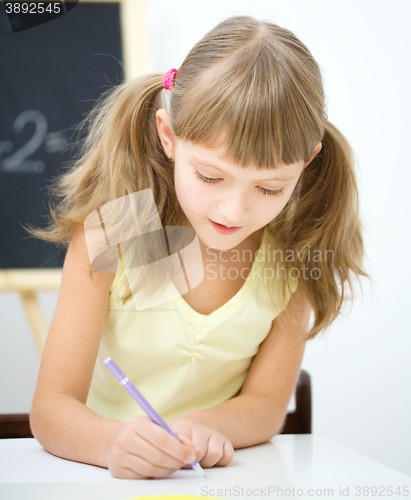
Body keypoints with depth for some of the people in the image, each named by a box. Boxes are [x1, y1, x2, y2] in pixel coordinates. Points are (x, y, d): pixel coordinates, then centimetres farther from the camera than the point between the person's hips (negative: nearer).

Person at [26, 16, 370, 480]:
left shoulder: (296, 252, -9)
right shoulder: (110, 232, -15)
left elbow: (266, 406, -6)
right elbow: (51, 406, -17)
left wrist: (197, 427, -28)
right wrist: (113, 441, -39)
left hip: (226, 478, 1)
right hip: (103, 474, 0)